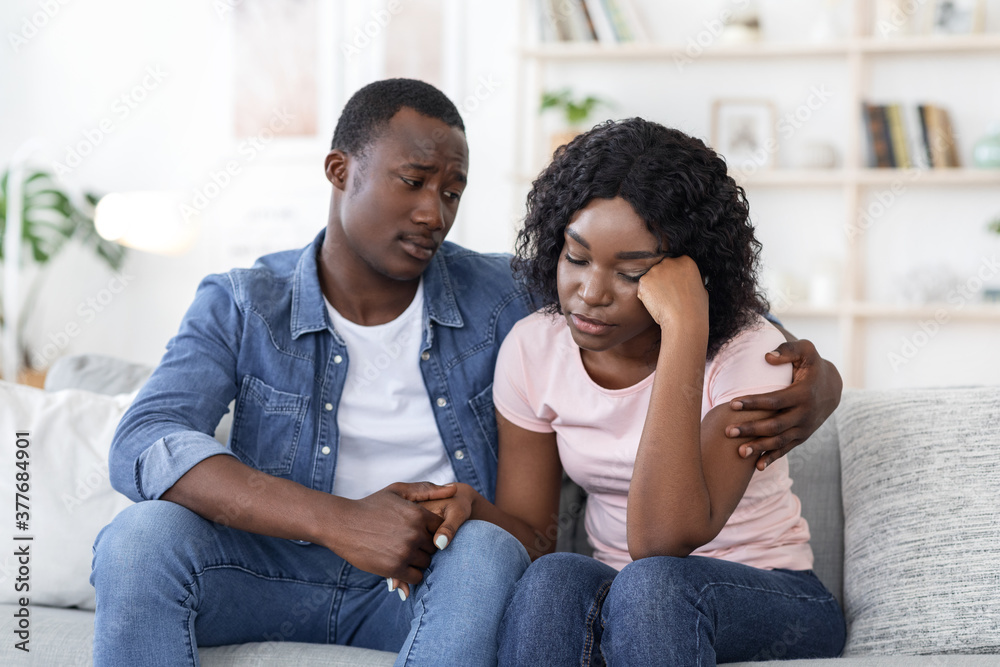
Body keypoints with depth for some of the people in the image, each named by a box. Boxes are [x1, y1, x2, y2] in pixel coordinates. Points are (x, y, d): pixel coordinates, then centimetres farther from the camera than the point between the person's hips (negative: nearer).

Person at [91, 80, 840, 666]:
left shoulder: (503, 299, 1)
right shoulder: (241, 306, -2)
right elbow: (144, 446, -17)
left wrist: (803, 378, -17)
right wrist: (337, 521, -30)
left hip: (434, 586, 0)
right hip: (275, 572, 0)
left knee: (487, 548, -34)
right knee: (142, 537, -28)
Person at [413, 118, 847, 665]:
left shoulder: (748, 353, -19)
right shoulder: (531, 348, -4)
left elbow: (660, 542, -33)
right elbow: (533, 536, 1)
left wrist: (684, 329, -35)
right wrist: (469, 508, -23)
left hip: (770, 600, -3)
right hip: (612, 598, 3)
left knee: (652, 582, -36)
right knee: (555, 577, -32)